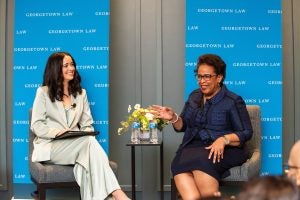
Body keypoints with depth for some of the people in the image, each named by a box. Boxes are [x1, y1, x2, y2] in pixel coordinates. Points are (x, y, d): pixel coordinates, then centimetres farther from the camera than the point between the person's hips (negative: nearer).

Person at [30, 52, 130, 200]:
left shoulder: (81, 93, 19)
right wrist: (57, 132, -19)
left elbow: (87, 125, 15)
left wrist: (87, 135, -10)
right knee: (90, 141, -34)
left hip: (76, 146, 3)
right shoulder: (43, 92, 7)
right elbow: (36, 125, -1)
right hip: (50, 146, -3)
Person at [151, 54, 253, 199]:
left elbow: (246, 133, 0)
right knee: (179, 166, -31)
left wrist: (224, 139, -17)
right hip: (192, 148, 4)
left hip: (224, 150, -4)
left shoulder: (233, 101, 2)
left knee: (201, 161, -37)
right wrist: (173, 118, 0)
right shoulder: (194, 96, 18)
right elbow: (183, 126, 22)